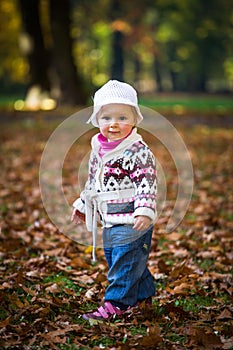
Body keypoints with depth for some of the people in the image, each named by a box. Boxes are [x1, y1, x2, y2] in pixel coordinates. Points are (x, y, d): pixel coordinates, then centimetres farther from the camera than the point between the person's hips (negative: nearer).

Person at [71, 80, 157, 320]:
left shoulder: (138, 151, -14)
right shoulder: (98, 151, 9)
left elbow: (146, 183, -20)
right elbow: (93, 181, 22)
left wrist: (144, 210, -30)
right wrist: (82, 205, 28)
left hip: (131, 221, -9)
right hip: (109, 222, 9)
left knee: (125, 262, -6)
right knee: (113, 258, 17)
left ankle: (117, 303, 1)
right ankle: (143, 294, 32)